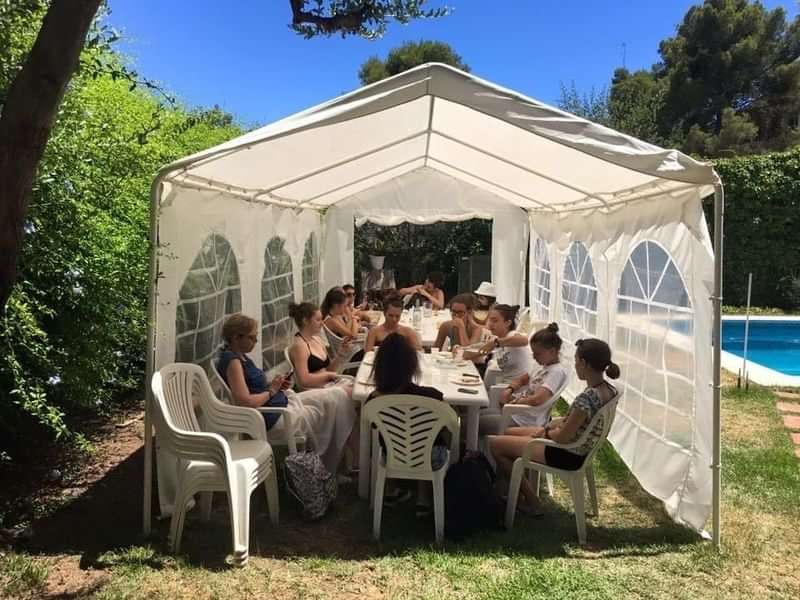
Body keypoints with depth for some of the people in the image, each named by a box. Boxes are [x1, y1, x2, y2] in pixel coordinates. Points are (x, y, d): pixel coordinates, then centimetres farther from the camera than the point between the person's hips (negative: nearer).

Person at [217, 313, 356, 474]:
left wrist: (276, 385, 1)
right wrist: (271, 391, -15)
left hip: (284, 402, 10)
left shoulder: (240, 356, 10)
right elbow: (245, 402, -30)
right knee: (336, 401, 2)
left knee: (339, 395, 10)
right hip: (274, 417, -10)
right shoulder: (232, 360, -20)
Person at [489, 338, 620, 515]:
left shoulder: (587, 398, -33)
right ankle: (522, 490, 26)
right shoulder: (609, 390, -4)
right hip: (581, 449, 9)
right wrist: (548, 427, 2)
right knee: (508, 432, 20)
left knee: (495, 444, -2)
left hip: (567, 455, -9)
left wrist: (546, 432, -4)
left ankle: (530, 500, 11)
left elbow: (563, 437, -25)